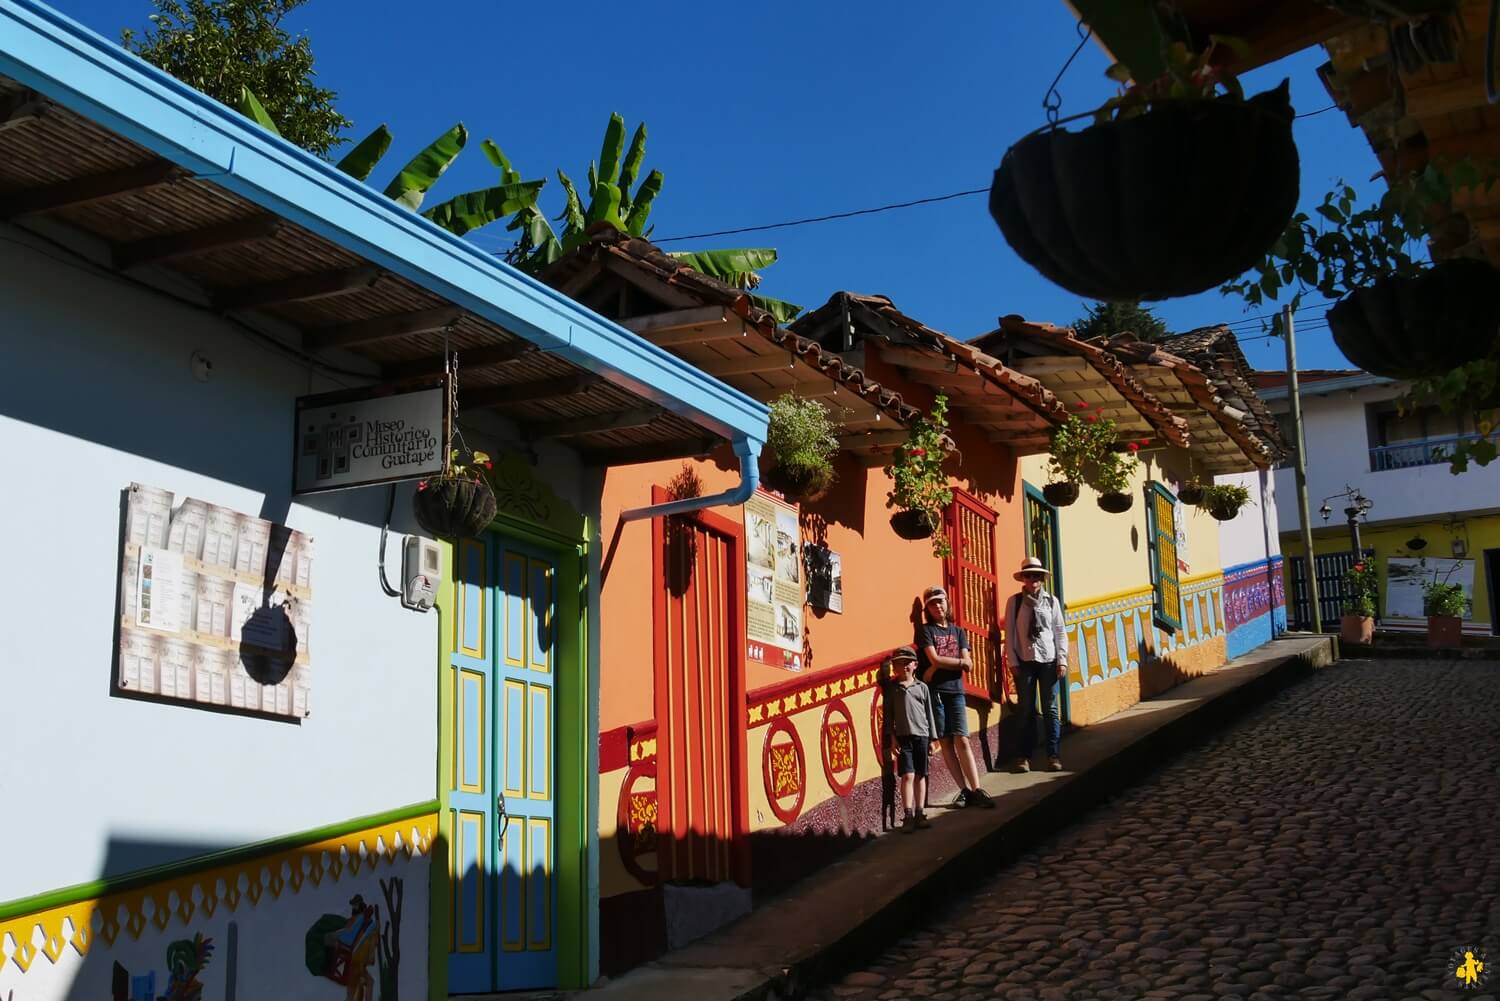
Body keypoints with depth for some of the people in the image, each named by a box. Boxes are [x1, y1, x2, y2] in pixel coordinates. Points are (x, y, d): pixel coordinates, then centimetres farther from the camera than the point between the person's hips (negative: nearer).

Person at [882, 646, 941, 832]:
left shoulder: (922, 687, 8)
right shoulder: (891, 688, 3)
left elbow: (929, 714, 11)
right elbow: (888, 714, 2)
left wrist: (933, 738, 9)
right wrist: (891, 738, -4)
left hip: (921, 735, 3)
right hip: (902, 737, -3)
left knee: (920, 776, 8)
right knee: (908, 775, -10)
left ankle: (919, 814, 15)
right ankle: (908, 816, -8)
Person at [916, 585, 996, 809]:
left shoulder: (958, 631, 15)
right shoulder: (925, 630, 4)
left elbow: (968, 664, 4)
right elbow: (934, 659, -9)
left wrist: (940, 665, -7)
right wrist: (959, 661, 0)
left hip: (956, 691, 2)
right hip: (935, 692, -2)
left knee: (962, 740, -7)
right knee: (946, 743, -2)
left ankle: (976, 790, -10)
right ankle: (965, 790, 1)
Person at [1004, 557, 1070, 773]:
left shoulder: (1052, 601, 3)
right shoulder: (1014, 602, 0)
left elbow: (1060, 631, 4)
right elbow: (1009, 633, 0)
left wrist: (1062, 660, -1)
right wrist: (1013, 661, -4)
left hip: (1048, 660, 1)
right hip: (1024, 661, -1)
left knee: (1050, 709, 3)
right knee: (1027, 710, 4)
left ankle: (1054, 755, 10)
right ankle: (1024, 756, 10)